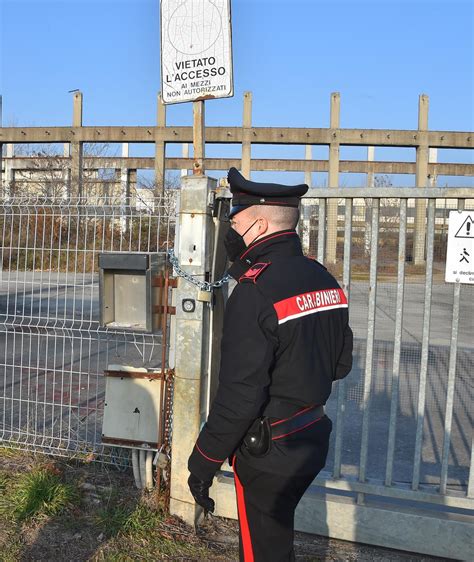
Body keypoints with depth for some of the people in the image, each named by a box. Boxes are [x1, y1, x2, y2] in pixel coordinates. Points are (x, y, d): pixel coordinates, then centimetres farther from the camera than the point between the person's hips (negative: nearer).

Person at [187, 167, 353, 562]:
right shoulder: (324, 279, 1)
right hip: (313, 437, 8)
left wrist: (203, 462, -14)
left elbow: (239, 396, -25)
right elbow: (342, 364, 9)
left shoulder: (255, 293, -25)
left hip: (269, 451, -8)